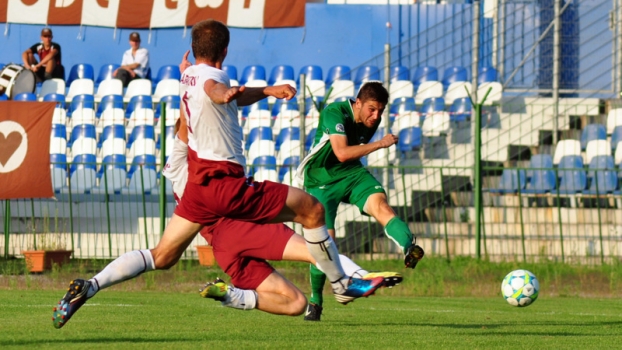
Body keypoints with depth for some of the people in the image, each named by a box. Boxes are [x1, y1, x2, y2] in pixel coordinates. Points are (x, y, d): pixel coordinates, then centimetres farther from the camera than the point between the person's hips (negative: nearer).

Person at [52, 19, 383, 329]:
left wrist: (267, 90, 23)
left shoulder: (188, 76, 12)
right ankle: (341, 284, 12)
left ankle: (89, 285, -6)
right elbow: (212, 88, -41)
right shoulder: (211, 76, -14)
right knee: (312, 209, 2)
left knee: (161, 257, 11)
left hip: (198, 182, 9)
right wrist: (224, 93, -62)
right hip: (226, 182, -9)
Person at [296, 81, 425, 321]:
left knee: (379, 202, -27)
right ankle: (315, 301, 8)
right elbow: (342, 153, -33)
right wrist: (380, 144, -30)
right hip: (321, 178, -4)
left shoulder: (371, 121, -1)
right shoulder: (335, 112, -22)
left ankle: (409, 248, -53)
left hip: (351, 173, 5)